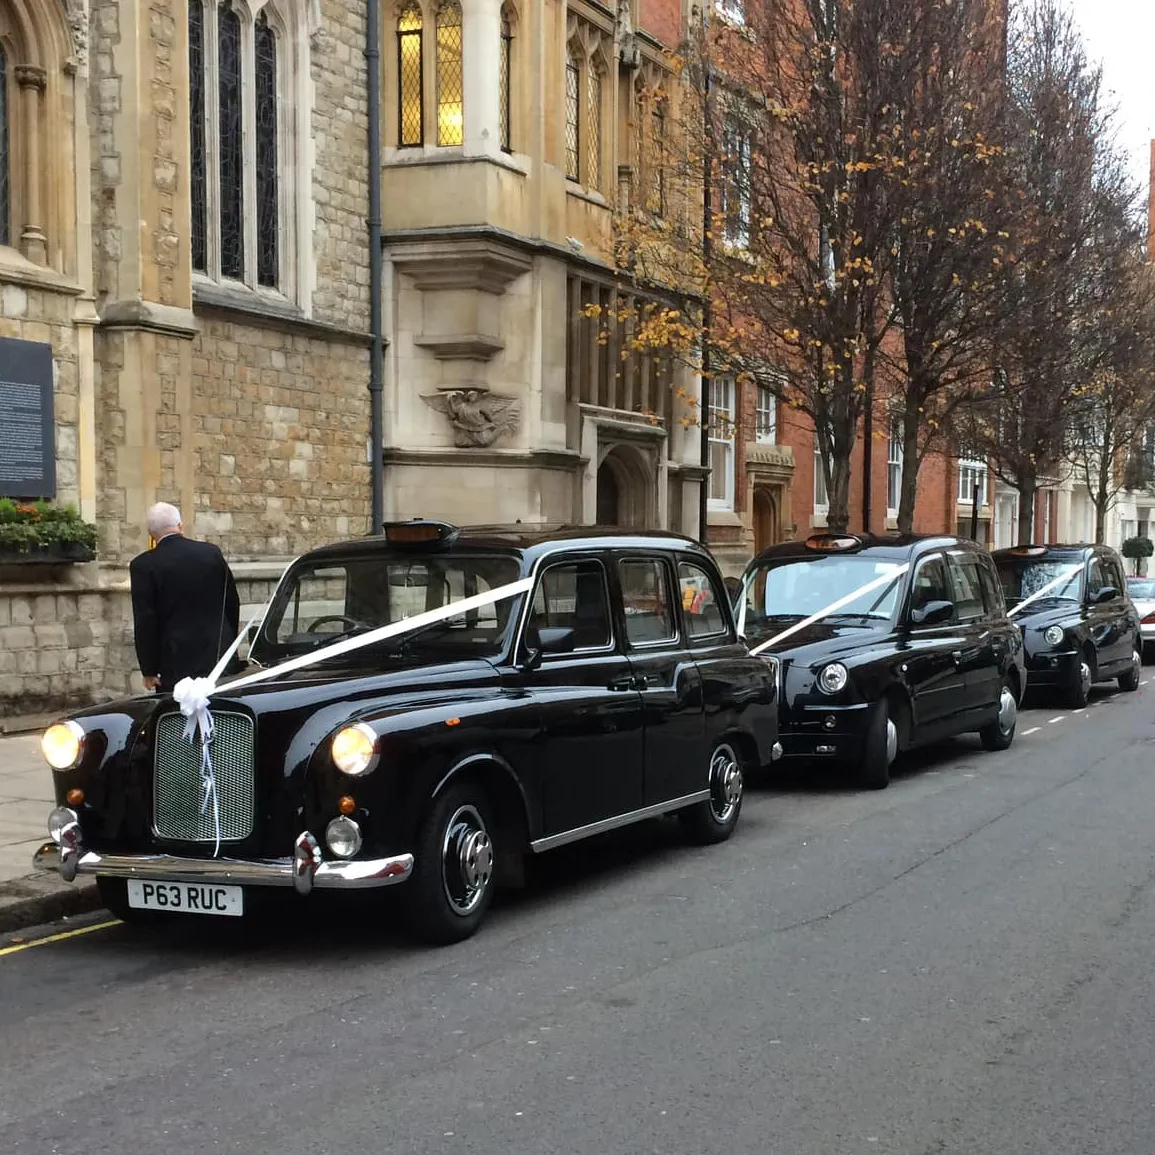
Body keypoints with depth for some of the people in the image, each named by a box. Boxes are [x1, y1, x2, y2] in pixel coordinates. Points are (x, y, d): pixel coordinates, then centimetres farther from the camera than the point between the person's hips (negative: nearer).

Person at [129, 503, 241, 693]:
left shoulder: (143, 565, -6)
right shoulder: (212, 552, 3)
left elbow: (144, 622, -6)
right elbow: (233, 604, 10)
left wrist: (149, 670, -1)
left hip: (176, 664, -3)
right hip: (219, 656, 4)